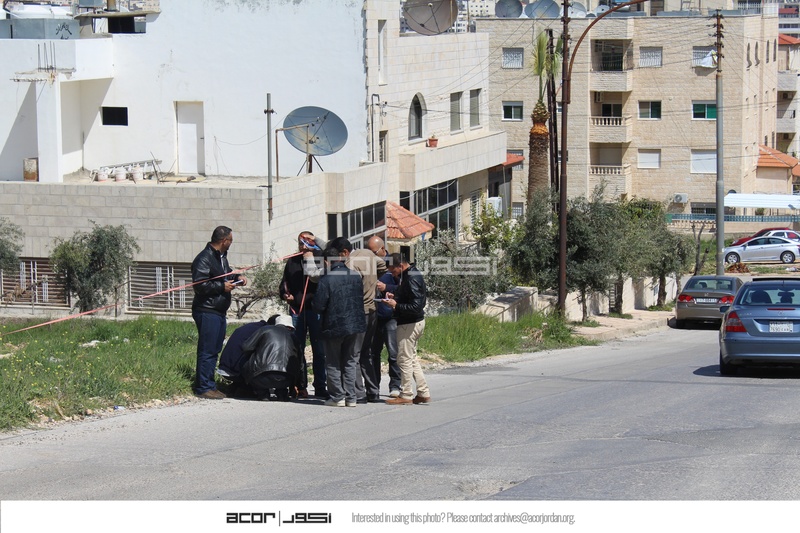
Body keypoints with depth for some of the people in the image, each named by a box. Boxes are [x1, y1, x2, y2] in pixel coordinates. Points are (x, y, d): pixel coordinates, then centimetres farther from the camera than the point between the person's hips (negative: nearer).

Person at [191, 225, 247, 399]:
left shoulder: (221, 257, 17)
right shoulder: (204, 259, -15)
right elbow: (200, 285, -21)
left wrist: (237, 277, 11)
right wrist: (222, 287, -16)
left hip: (220, 312, 10)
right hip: (207, 311, -10)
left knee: (214, 350, 12)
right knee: (207, 351, -8)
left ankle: (209, 385, 17)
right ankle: (203, 387, -5)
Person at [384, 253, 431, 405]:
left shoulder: (411, 279, -21)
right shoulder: (413, 274, 10)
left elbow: (416, 306, -26)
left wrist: (396, 305, -20)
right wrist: (395, 297, 7)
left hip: (409, 324, -11)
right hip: (416, 322, 11)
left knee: (404, 359, -2)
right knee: (412, 359, 17)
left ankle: (406, 395, 5)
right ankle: (423, 393, 20)